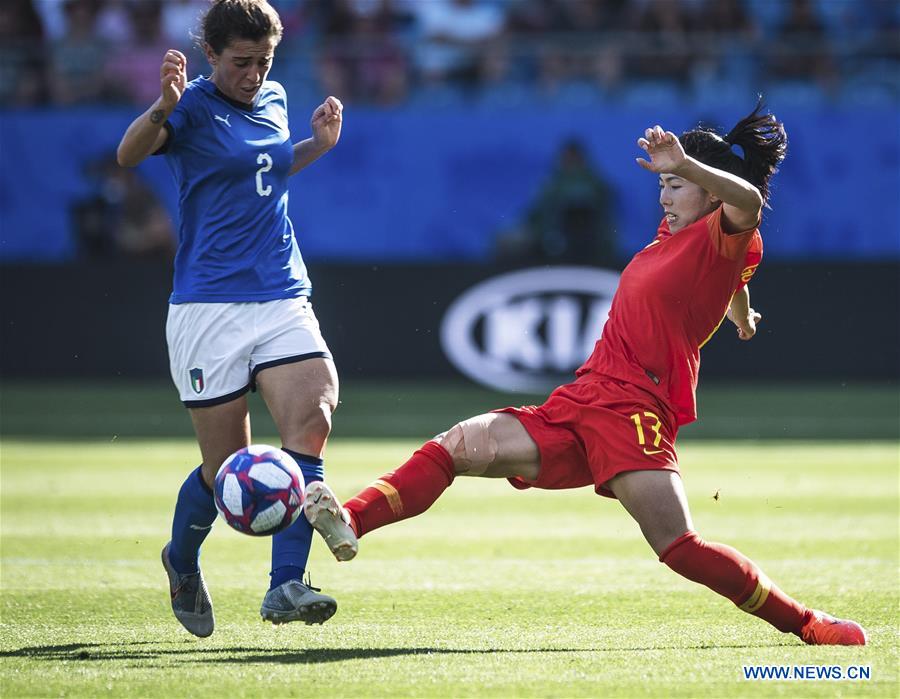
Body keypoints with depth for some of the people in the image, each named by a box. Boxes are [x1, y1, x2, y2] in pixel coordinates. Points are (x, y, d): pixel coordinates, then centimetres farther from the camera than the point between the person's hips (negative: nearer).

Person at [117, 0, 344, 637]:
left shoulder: (274, 100, 13)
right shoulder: (193, 107, -7)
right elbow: (129, 155, -26)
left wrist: (318, 145, 14)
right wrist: (162, 108, -46)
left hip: (284, 299, 5)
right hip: (210, 306, -5)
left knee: (312, 422, -19)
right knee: (227, 466, 0)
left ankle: (286, 586, -21)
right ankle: (182, 563, 31)